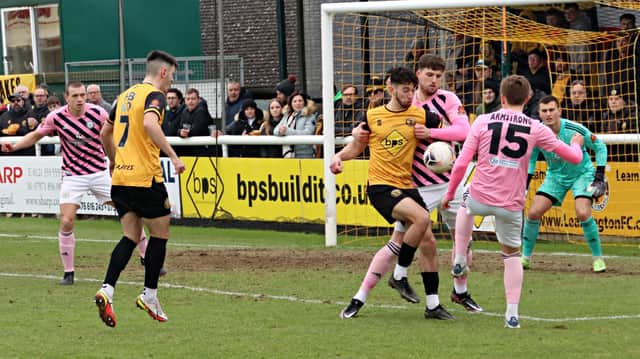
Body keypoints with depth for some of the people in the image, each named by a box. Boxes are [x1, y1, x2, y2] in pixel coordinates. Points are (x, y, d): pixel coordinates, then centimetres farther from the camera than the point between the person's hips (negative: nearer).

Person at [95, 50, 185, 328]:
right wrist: (173, 157, -26)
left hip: (120, 179, 7)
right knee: (160, 234, 8)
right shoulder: (154, 95, -8)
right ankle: (150, 296, 12)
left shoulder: (126, 95, 17)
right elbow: (149, 123, -29)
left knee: (130, 237, 9)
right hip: (145, 178, -7)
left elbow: (105, 133, 26)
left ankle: (107, 290, -9)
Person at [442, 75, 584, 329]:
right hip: (511, 204, 0)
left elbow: (461, 163, -5)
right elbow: (574, 157, 4)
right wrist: (577, 144, 28)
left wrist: (449, 194, 9)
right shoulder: (536, 129, -2)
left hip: (480, 198, 0)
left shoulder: (483, 121, -3)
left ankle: (459, 261, 33)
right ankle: (512, 313, 10)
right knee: (511, 254, 17)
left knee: (465, 205, 37)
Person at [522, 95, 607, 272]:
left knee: (583, 213, -24)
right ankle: (525, 257, 11)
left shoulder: (575, 130, -26)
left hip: (582, 173, -3)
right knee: (533, 213, -7)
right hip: (555, 175, 4)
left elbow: (600, 147, -11)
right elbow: (531, 158, 3)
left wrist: (600, 175, -15)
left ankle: (598, 258, -6)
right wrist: (525, 183, -3)